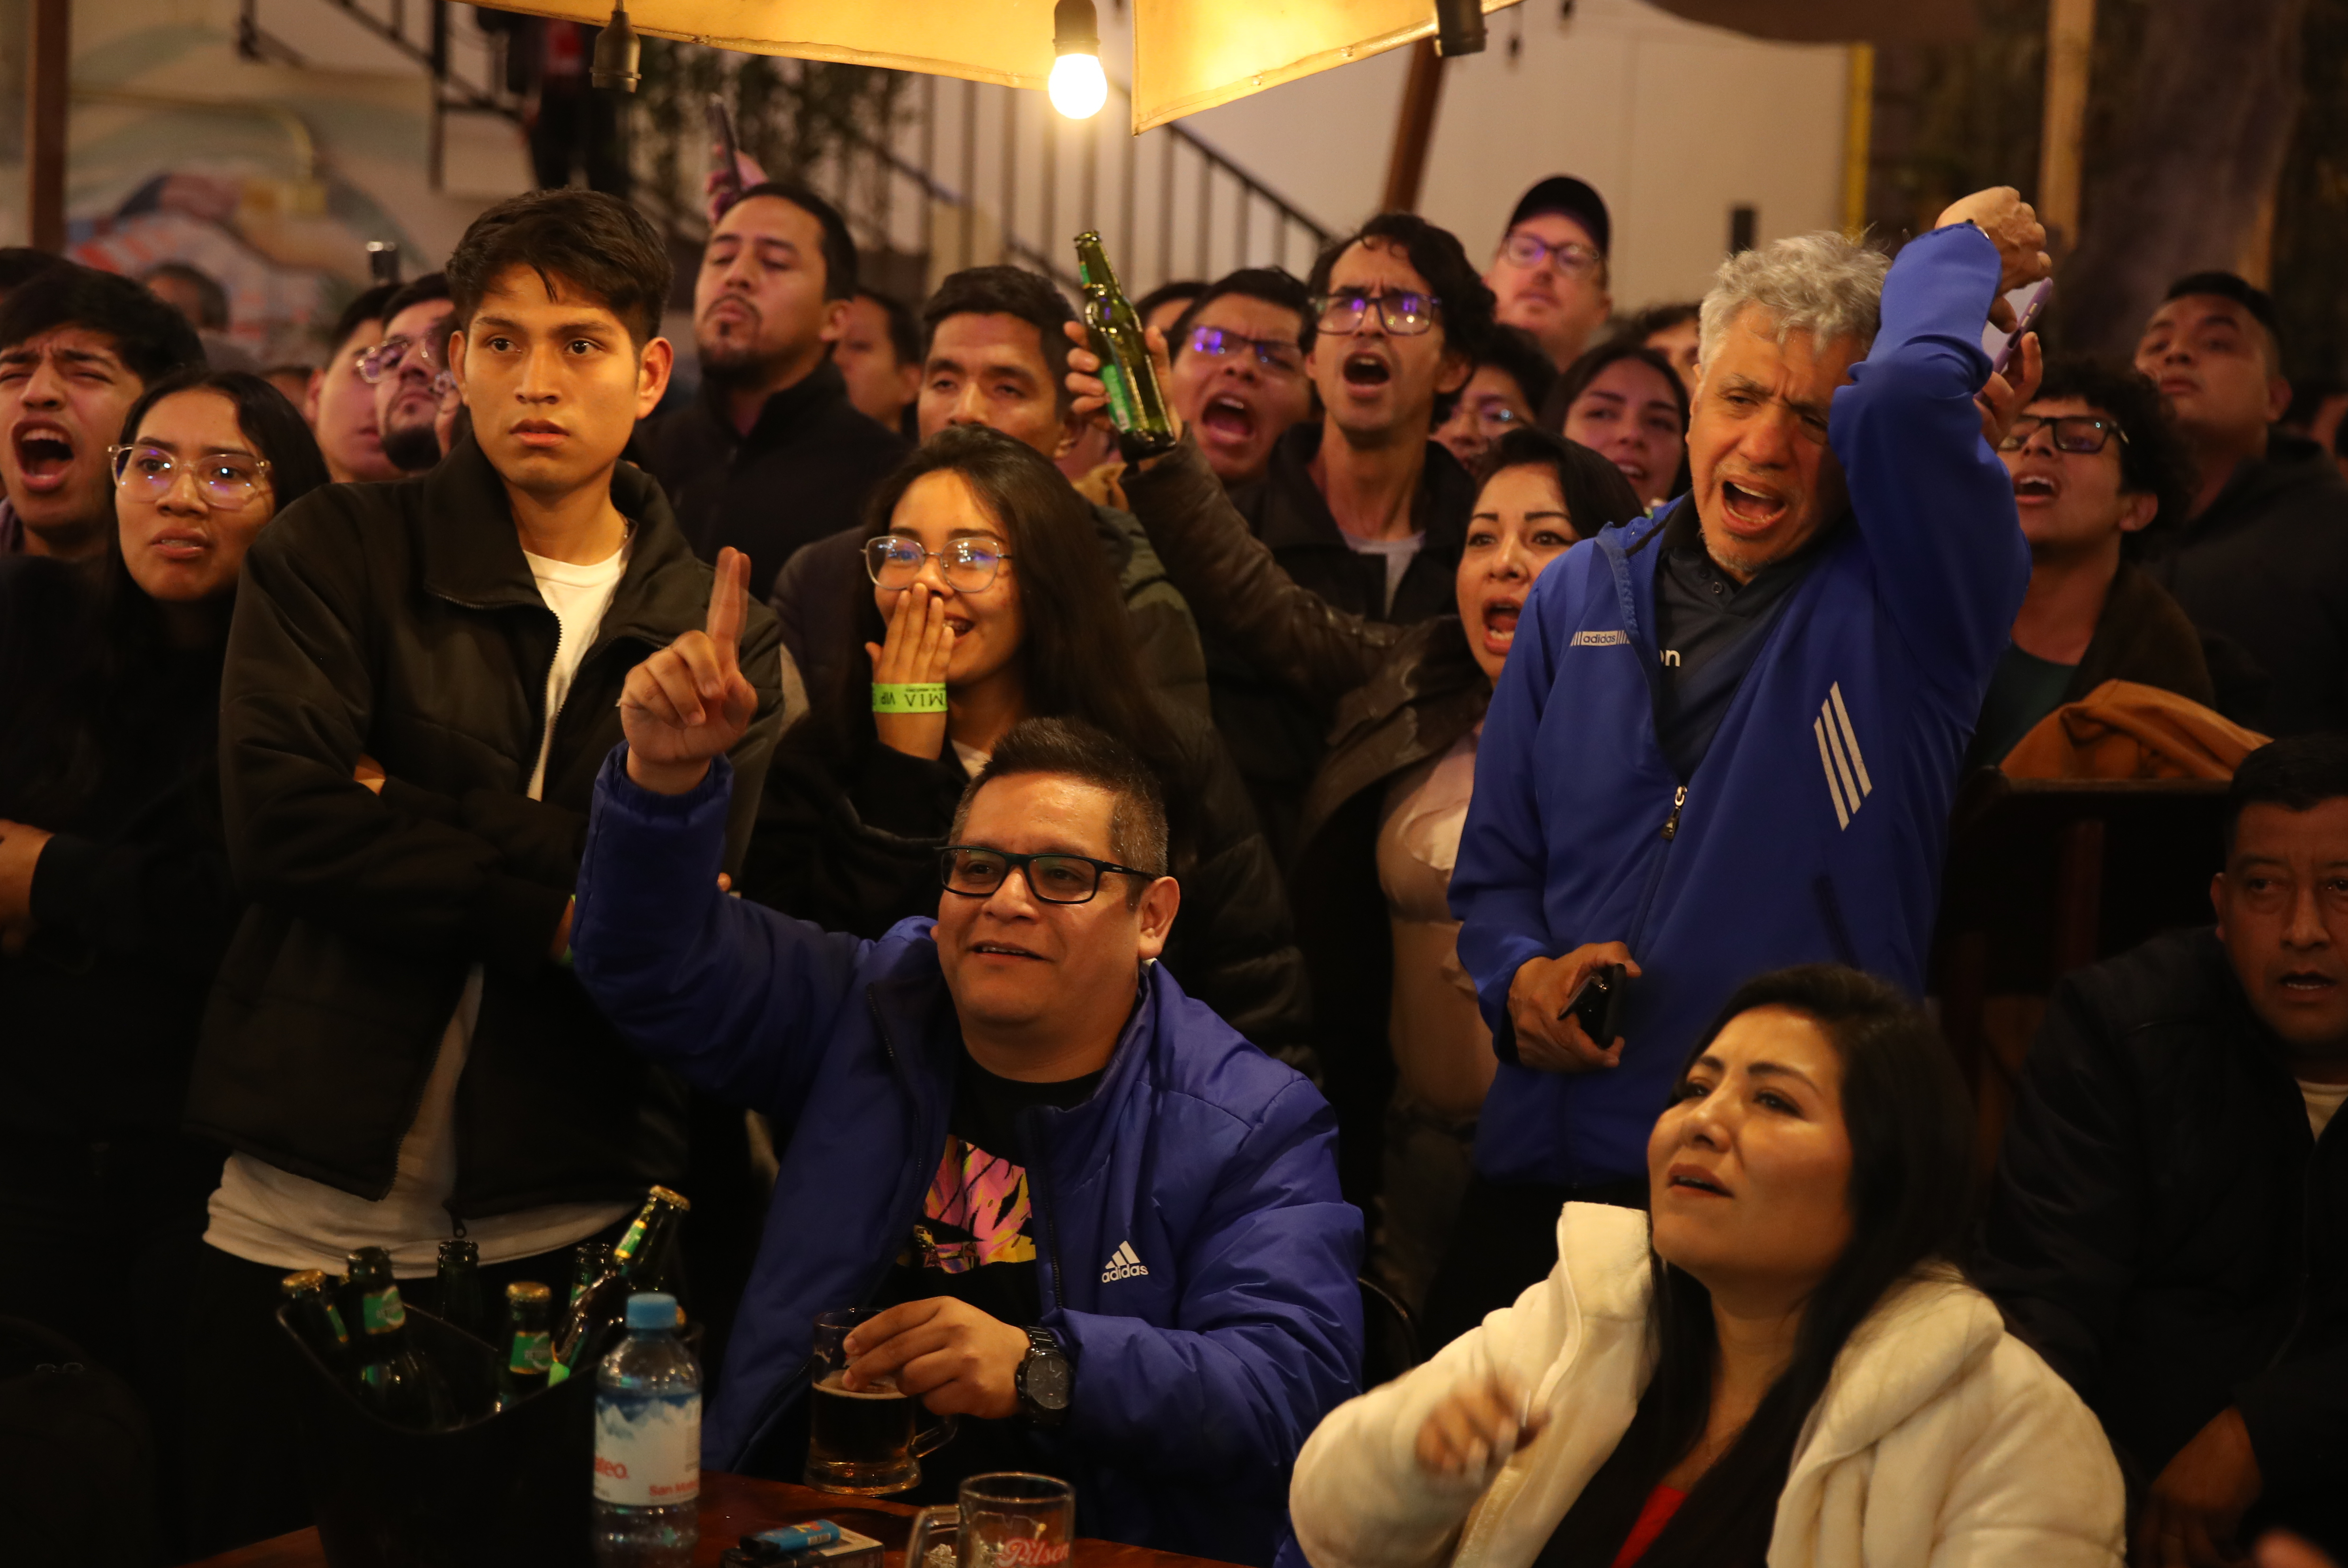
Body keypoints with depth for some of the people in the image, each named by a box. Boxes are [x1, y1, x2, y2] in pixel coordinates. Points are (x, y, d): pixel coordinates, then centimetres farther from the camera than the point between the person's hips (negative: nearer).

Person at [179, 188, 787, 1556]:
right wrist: (552, 916, -14)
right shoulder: (336, 555, 3)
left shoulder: (722, 637, 7)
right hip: (300, 1217, -1)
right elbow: (276, 816, -12)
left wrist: (408, 814, -10)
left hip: (567, 1234, 1)